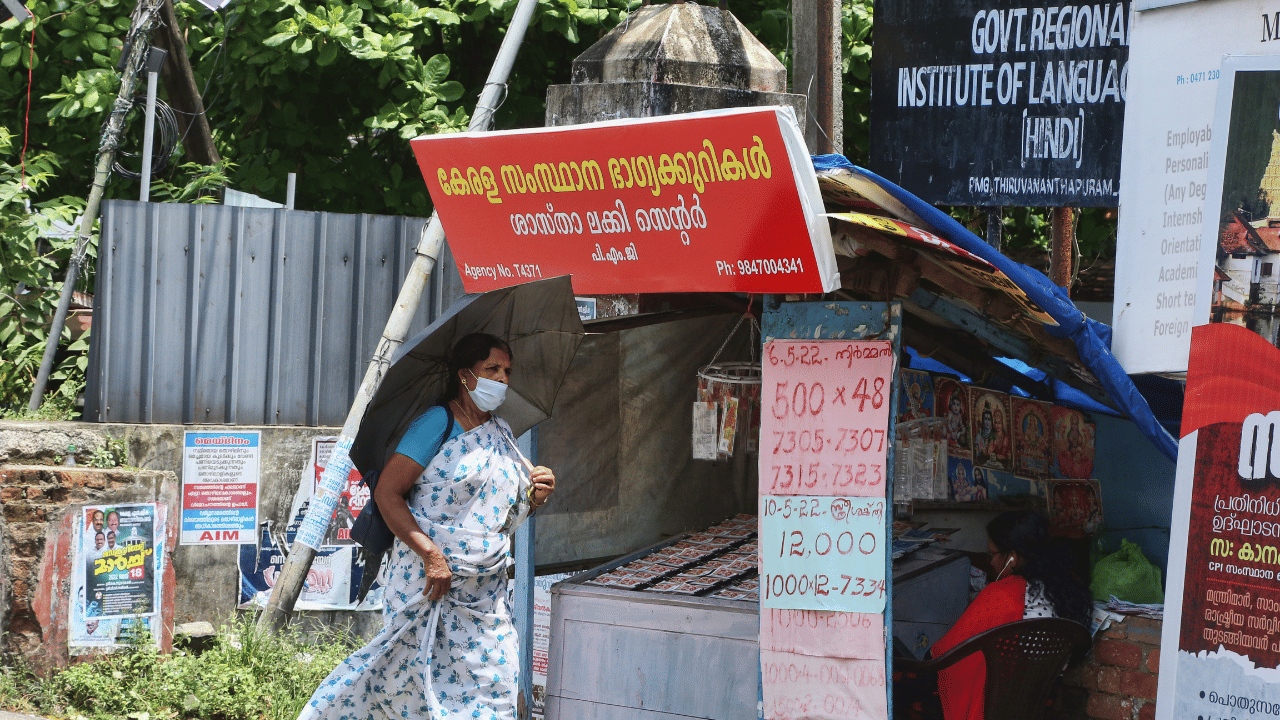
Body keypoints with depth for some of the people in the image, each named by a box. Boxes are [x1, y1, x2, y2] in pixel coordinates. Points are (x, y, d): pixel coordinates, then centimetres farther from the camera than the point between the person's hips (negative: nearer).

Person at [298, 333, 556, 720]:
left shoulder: (500, 434, 14)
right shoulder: (437, 423, -8)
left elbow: (513, 507, 23)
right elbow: (386, 493, -14)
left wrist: (537, 495, -1)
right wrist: (431, 555, -21)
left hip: (484, 592, 7)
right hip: (428, 577, -7)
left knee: (492, 685, 1)